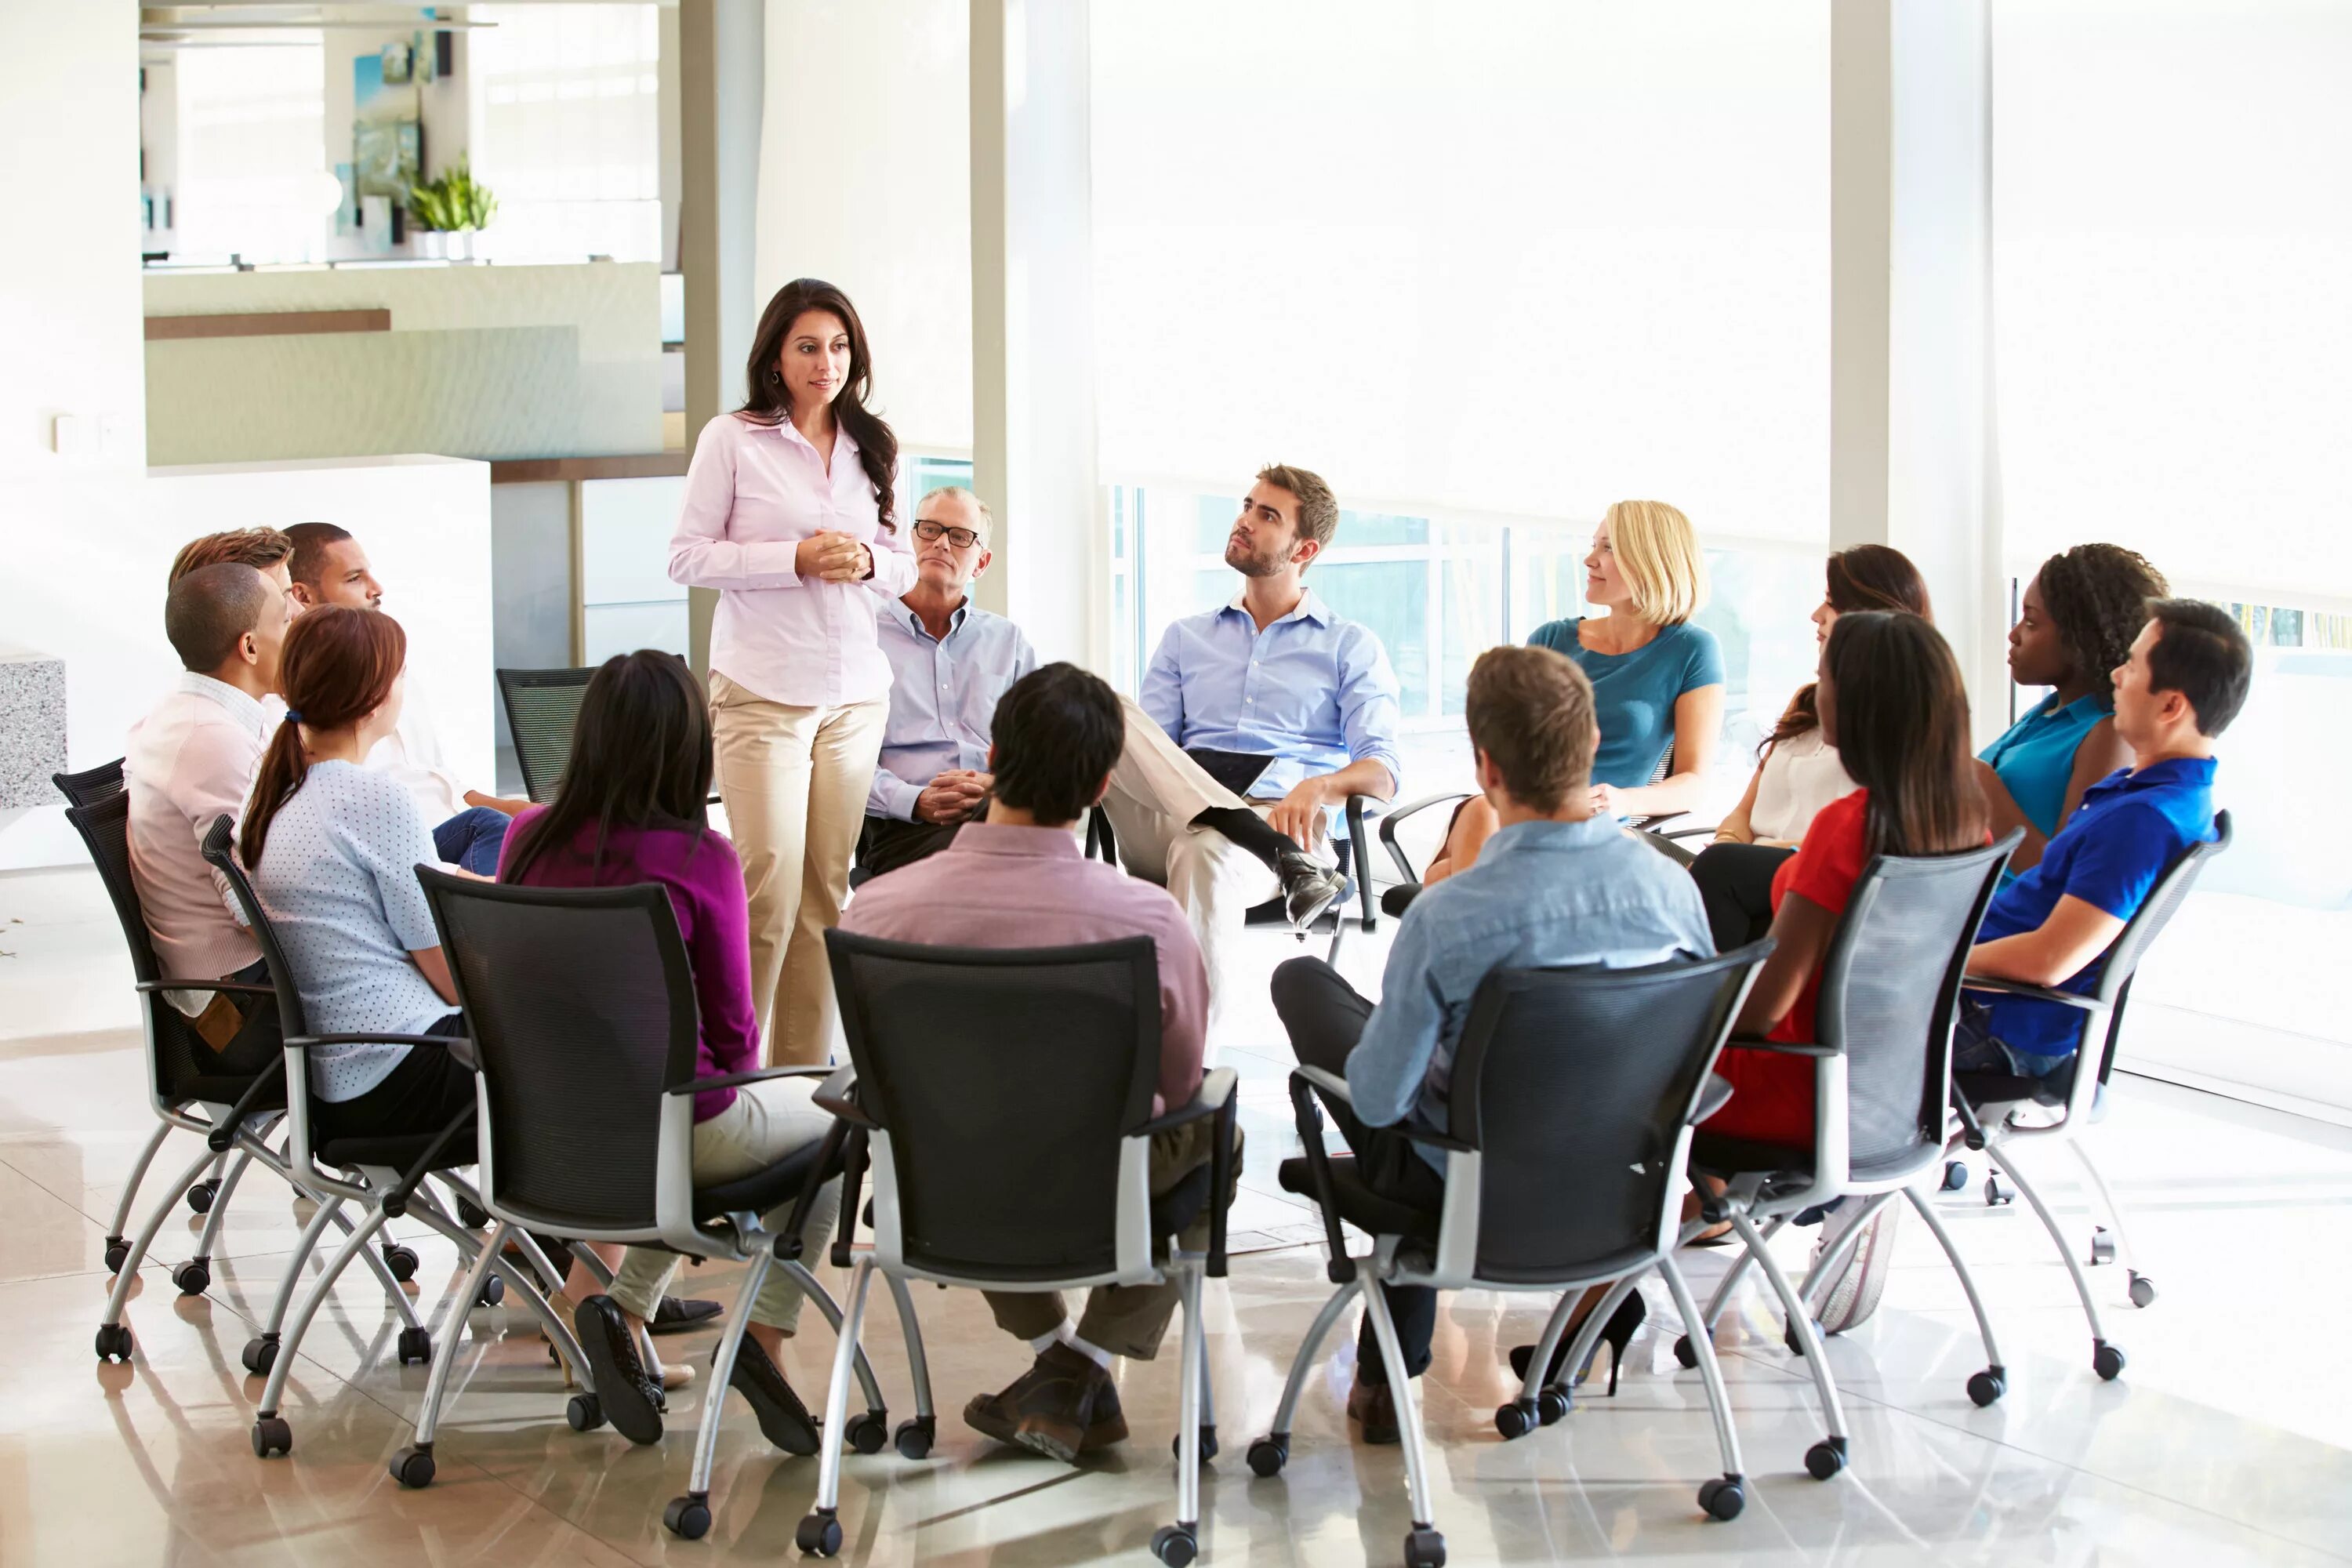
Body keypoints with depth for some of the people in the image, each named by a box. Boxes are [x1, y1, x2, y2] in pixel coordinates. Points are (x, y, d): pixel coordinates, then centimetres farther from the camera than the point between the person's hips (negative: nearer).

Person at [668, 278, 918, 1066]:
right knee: (770, 884, -11)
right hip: (763, 691, -4)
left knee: (827, 889, 5)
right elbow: (687, 557, -4)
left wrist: (867, 562, -7)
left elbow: (905, 563, 17)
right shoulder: (732, 439, -2)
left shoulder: (872, 445, 12)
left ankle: (804, 1070, 12)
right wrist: (795, 559, -14)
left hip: (855, 691, 5)